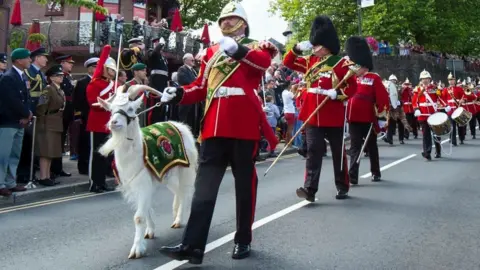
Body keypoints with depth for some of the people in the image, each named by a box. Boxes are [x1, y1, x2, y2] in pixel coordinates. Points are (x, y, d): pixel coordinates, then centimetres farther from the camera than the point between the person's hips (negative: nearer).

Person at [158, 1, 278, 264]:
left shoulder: (256, 47, 8)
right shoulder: (211, 52, 19)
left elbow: (265, 61, -17)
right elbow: (201, 86, 17)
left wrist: (238, 50, -34)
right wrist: (179, 94, -3)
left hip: (244, 126, -3)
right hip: (214, 127, 3)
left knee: (244, 183, 7)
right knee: (204, 185, -2)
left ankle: (243, 241, 19)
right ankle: (193, 245, -4)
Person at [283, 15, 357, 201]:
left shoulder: (341, 63, -5)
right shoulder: (310, 62, 10)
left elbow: (352, 87, -5)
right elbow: (288, 62, 13)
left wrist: (337, 93, -23)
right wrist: (298, 48, -3)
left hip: (333, 116, -3)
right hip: (313, 115, 4)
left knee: (338, 152, 9)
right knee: (313, 151, -3)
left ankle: (342, 187, 22)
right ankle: (310, 189, -7)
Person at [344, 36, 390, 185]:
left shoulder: (374, 78, -6)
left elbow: (383, 97, -9)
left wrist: (382, 115, -11)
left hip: (368, 119, -3)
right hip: (354, 118, 3)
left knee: (371, 146, 12)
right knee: (355, 147, 1)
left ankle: (376, 173, 27)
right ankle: (352, 176, -2)